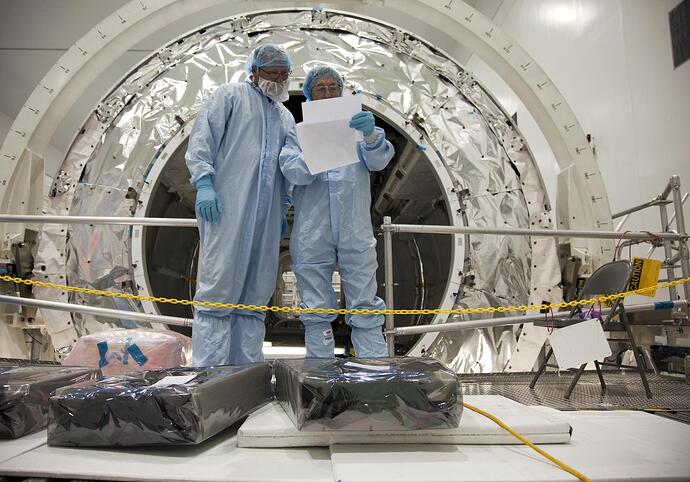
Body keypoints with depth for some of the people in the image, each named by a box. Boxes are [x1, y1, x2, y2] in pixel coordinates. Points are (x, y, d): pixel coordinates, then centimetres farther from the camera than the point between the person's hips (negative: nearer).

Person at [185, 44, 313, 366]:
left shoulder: (285, 116, 25)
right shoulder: (230, 95, 10)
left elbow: (289, 167, 23)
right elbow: (202, 137, -1)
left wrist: (282, 212, 13)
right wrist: (204, 182, -13)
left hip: (266, 214, 6)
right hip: (227, 205, -6)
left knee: (257, 289, 3)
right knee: (220, 282, -10)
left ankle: (247, 367, 9)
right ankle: (209, 370, -5)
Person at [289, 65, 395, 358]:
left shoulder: (357, 126, 16)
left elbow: (379, 161, -2)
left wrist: (371, 135, -24)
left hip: (355, 233, 0)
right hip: (311, 234, 1)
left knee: (365, 308, -1)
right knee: (316, 311, 5)